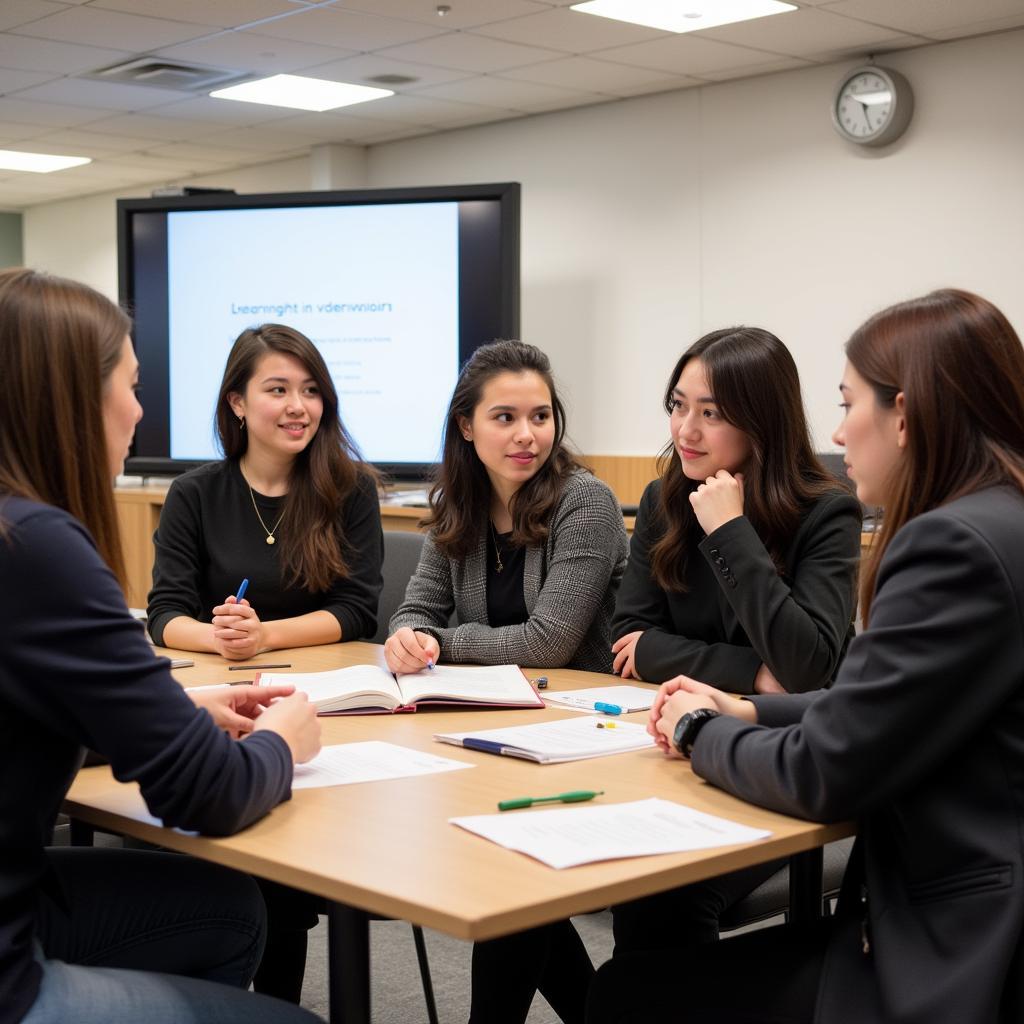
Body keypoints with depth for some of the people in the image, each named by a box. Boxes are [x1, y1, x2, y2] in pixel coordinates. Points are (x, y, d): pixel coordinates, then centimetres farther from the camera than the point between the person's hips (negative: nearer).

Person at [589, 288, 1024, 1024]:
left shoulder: (960, 544, -21)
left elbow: (822, 776, -18)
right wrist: (745, 712, 12)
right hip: (958, 924, 9)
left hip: (959, 963, -9)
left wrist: (699, 732, 1)